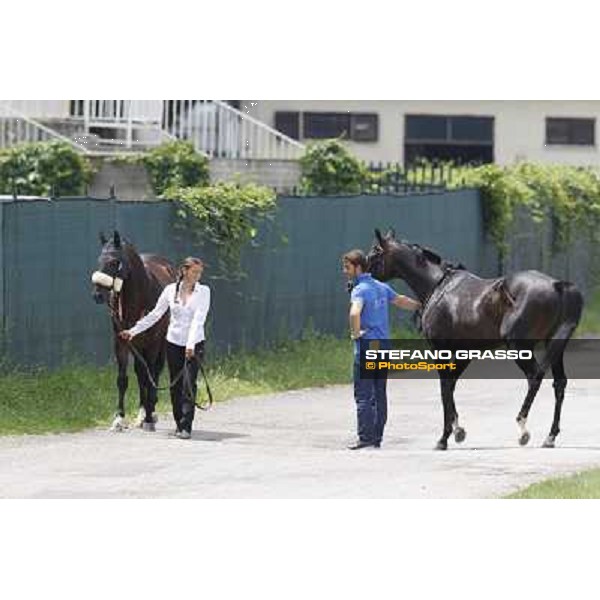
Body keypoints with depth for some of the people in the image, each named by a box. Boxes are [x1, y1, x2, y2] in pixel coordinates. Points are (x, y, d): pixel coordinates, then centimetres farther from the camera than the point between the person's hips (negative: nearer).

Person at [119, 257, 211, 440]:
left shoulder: (203, 291, -5)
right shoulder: (171, 290, 3)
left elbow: (199, 319, -17)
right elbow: (155, 315, 8)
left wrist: (191, 344, -28)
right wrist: (133, 331, 4)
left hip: (194, 344, -3)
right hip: (174, 342, 3)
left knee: (190, 384, -11)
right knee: (175, 385, 6)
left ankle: (186, 427, -14)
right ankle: (179, 424, 18)